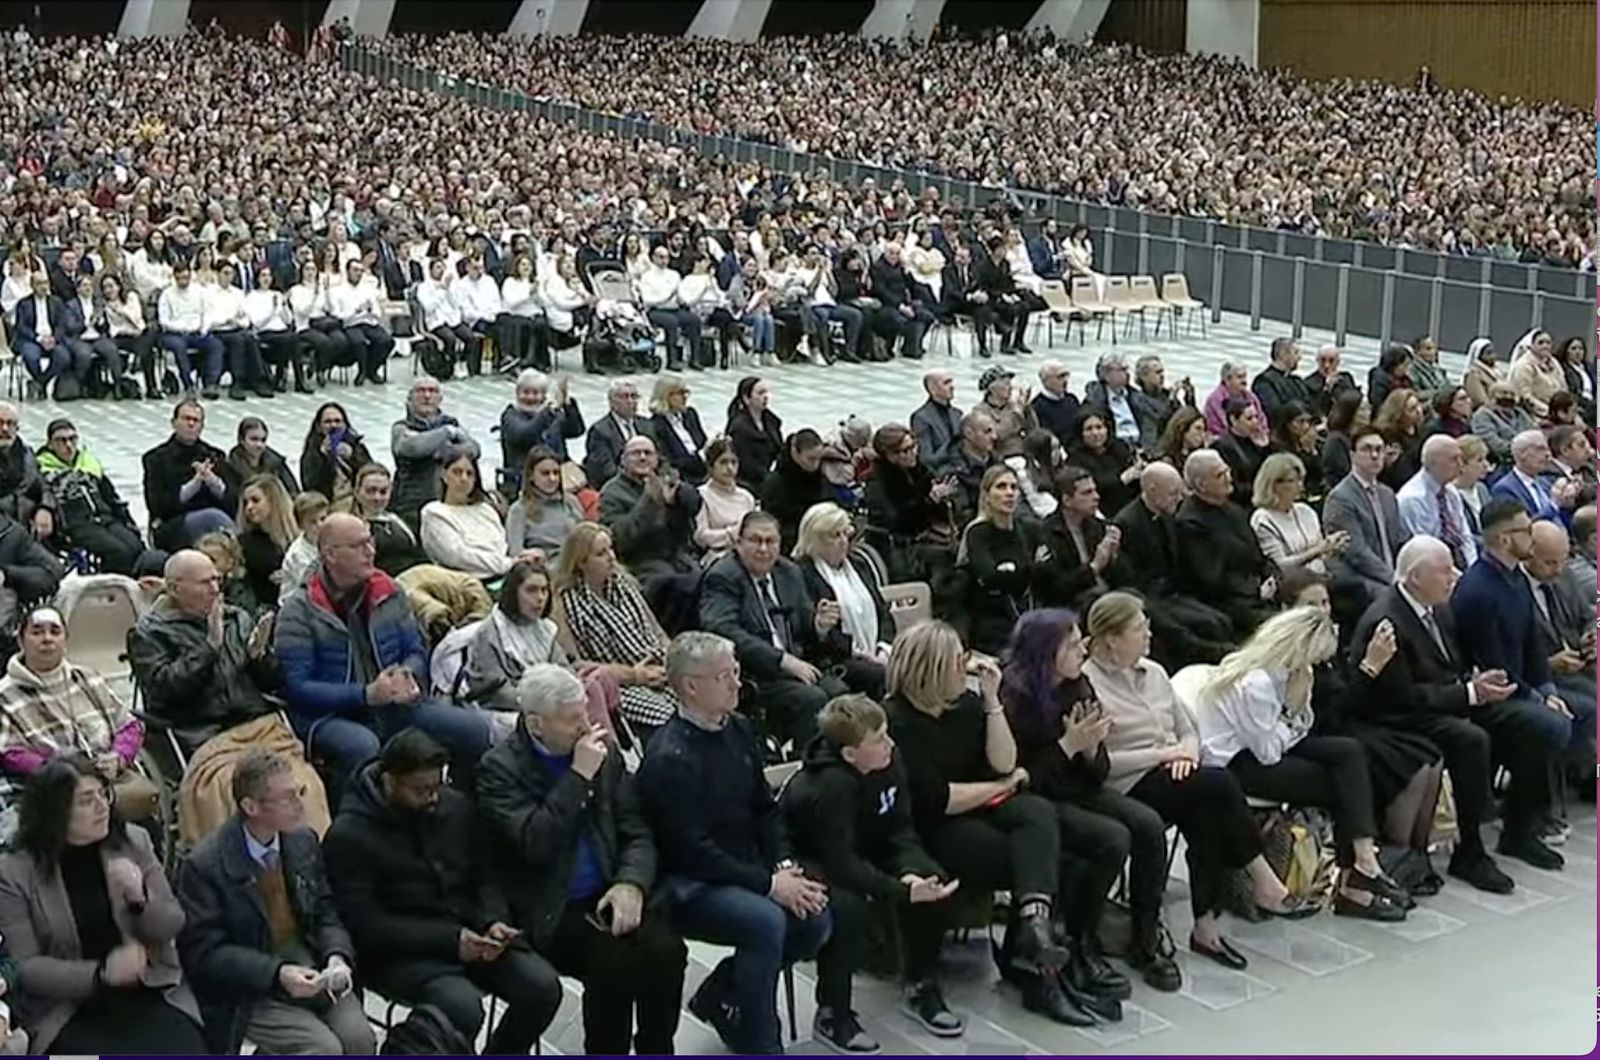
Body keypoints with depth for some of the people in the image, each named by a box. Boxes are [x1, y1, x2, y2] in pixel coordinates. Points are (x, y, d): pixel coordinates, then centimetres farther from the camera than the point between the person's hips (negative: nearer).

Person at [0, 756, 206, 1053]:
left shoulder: (133, 842, 2)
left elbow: (173, 926, 5)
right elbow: (25, 967, -7)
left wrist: (140, 898, -16)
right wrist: (100, 974, -21)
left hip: (150, 992, 2)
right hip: (67, 1010, -2)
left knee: (185, 1054, -22)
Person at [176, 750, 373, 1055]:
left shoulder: (304, 841, 5)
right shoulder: (204, 866, -13)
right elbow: (205, 952, -13)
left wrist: (337, 957, -9)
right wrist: (276, 974, -24)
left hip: (312, 971, 5)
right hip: (248, 990, -5)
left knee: (358, 1037, -19)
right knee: (324, 1049, -25)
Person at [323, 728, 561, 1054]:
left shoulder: (456, 806, 8)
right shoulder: (350, 835, -9)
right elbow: (366, 925, -14)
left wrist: (493, 922, -8)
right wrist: (450, 940, -21)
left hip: (471, 935, 6)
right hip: (401, 953, -5)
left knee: (543, 987, -17)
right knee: (464, 1008, -32)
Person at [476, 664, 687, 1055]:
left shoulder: (604, 752, 8)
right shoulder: (499, 769, -7)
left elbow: (636, 832, 8)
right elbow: (536, 845, -20)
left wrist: (631, 883, -11)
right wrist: (580, 776, -18)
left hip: (607, 895, 5)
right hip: (548, 910, -5)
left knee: (666, 949, -21)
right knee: (614, 960, -28)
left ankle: (655, 1050, -4)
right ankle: (607, 1049, -7)